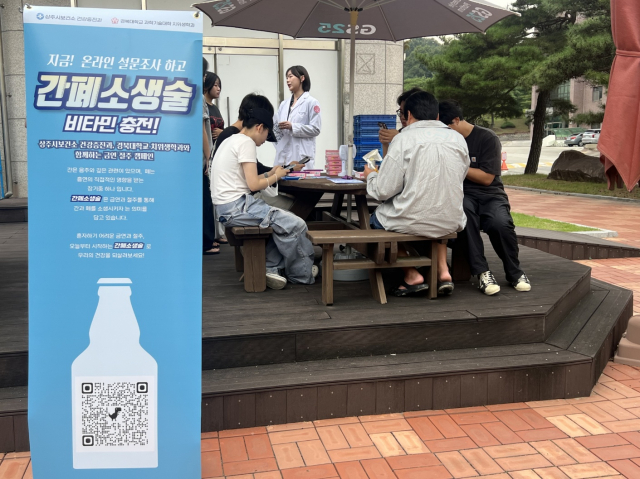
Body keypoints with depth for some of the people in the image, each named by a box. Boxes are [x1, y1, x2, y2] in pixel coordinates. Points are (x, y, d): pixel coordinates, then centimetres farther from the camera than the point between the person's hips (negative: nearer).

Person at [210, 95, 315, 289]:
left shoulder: (232, 140, 19)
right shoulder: (246, 142, -11)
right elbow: (253, 185, -16)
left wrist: (270, 174, 16)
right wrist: (276, 176, 0)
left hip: (227, 206, 11)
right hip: (236, 207, -11)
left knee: (282, 220, 17)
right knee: (296, 225, -12)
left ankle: (270, 268, 10)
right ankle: (302, 275, 5)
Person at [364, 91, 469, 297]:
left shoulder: (403, 139, -10)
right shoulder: (458, 139, 3)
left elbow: (383, 191, -12)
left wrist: (371, 175, 11)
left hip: (412, 222, -5)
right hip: (450, 223, 5)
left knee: (376, 218, 26)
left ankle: (412, 276, 15)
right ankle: (443, 270, 21)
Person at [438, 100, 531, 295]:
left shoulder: (487, 138, -2)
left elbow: (487, 177, -8)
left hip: (490, 194, -1)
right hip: (462, 195, 2)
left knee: (500, 224, -34)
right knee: (464, 212, -38)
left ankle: (514, 272, -6)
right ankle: (482, 272, -32)